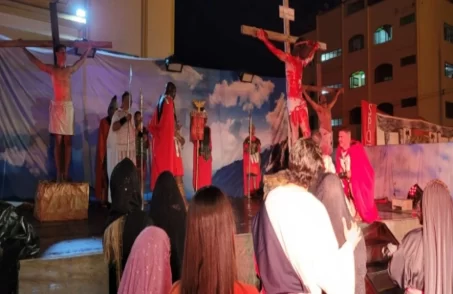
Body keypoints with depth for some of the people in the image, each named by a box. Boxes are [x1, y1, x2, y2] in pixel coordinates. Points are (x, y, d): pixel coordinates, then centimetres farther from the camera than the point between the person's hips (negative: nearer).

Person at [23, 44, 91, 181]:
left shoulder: (70, 69, 14)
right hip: (57, 106, -3)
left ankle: (66, 172, 5)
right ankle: (59, 173, 1)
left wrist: (89, 48, 40)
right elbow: (34, 60, 9)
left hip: (68, 106, 3)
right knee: (58, 141, -2)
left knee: (68, 141, 1)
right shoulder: (51, 69, 5)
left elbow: (81, 60, 30)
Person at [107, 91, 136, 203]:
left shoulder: (130, 114, 17)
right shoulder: (117, 113, -6)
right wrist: (124, 119, -29)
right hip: (118, 148, -7)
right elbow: (114, 127, -21)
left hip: (129, 148, 7)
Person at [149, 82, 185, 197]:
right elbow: (171, 123, -16)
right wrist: (179, 136, -3)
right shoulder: (169, 102, -7)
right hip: (170, 140, -8)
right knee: (175, 174, -9)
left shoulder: (160, 103, 16)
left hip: (160, 141, 8)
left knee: (161, 169, 8)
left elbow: (152, 126, 16)